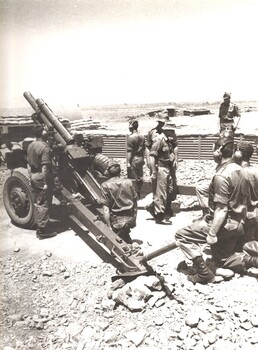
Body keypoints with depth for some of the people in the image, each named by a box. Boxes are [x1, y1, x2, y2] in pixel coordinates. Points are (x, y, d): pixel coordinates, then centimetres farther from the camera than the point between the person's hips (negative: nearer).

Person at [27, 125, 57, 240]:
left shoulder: (31, 145, 8)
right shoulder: (45, 147, -19)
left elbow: (28, 164, 14)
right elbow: (45, 167, -24)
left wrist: (31, 177, 21)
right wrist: (46, 183, -20)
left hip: (34, 177, 9)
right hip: (42, 178, -9)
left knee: (38, 202, 18)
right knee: (44, 204, 1)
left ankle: (39, 227, 29)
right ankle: (42, 231, 9)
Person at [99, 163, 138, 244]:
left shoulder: (105, 186, -8)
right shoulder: (129, 182, 3)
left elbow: (106, 209, -13)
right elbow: (135, 202, 9)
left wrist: (109, 227, -9)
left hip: (117, 221, -4)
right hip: (130, 218, 4)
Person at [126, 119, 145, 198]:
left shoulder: (131, 137, -16)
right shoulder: (142, 136, 6)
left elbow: (129, 151, -17)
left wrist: (128, 162, -13)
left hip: (134, 160, -7)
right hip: (140, 159, 8)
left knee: (133, 178, 1)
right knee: (140, 177, 15)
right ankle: (139, 193, 26)